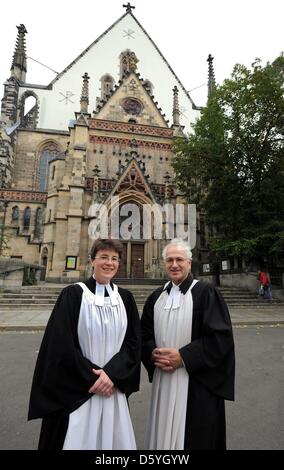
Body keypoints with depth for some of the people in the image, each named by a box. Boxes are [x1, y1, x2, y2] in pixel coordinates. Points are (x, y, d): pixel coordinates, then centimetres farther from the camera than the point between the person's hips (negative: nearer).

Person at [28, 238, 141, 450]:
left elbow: (134, 341, 0)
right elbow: (60, 343, -12)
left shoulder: (125, 297, 1)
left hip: (114, 388, 4)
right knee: (79, 439, 9)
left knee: (114, 439, 15)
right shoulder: (73, 294, -10)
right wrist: (92, 377, -11)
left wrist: (111, 373, -12)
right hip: (77, 390, -3)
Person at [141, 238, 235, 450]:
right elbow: (145, 333, 10)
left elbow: (220, 336, -16)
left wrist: (183, 357, -18)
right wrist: (154, 354, -9)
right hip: (163, 380, 5)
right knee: (164, 432, 19)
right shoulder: (156, 297, 6)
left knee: (195, 436, 11)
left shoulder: (205, 293, -11)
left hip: (196, 382, -4)